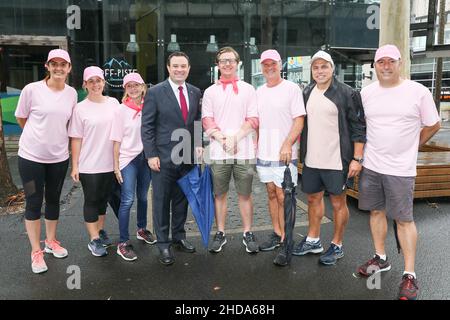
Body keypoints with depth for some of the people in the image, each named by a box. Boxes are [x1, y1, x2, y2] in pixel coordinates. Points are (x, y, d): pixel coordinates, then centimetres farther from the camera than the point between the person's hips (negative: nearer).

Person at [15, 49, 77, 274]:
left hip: (59, 156, 3)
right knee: (34, 202, 5)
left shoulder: (72, 93, -1)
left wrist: (55, 137, 11)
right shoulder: (32, 89, -12)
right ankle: (36, 251, 19)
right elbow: (21, 118, 1)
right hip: (31, 156, -3)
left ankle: (51, 241, 35)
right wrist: (40, 136, 9)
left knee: (53, 200, 16)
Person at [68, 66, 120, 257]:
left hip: (109, 163, 3)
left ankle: (100, 230, 34)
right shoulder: (80, 108, -5)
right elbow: (76, 139, -4)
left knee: (103, 198, 17)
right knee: (91, 200, 6)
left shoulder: (113, 103, 3)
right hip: (89, 165, -3)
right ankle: (94, 240, 15)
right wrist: (74, 166, -6)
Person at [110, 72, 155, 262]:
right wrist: (116, 166, -6)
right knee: (127, 200, -6)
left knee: (143, 196, 16)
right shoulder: (122, 110, -4)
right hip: (128, 159, -3)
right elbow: (117, 140, -4)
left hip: (146, 157, 3)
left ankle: (142, 229, 36)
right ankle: (123, 243, 1)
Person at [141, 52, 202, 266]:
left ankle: (179, 236, 31)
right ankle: (163, 244, 17)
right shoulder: (155, 93, -5)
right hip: (163, 158, -4)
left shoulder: (195, 92, 9)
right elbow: (147, 127, -6)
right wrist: (151, 155, -12)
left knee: (182, 199, 14)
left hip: (187, 157, 4)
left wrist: (198, 146, 2)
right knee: (162, 201, 5)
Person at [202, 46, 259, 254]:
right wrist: (223, 139, -12)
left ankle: (248, 233, 17)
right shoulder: (210, 91, 10)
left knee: (245, 194, 5)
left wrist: (235, 137, -12)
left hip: (244, 151, -1)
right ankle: (220, 234, 19)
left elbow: (253, 120, 1)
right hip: (218, 153, 1)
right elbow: (207, 121, 2)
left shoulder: (248, 89, 8)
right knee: (219, 194, 8)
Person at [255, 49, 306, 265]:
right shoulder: (259, 92, 13)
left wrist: (287, 145, -19)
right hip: (263, 152, 6)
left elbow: (299, 119, -10)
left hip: (284, 153, -6)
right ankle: (276, 234, 25)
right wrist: (255, 144, 9)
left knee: (283, 198, -5)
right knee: (272, 194, 13)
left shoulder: (291, 89, -4)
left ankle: (285, 242, 3)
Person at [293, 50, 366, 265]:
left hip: (337, 161, -6)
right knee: (313, 199, 16)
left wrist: (357, 158, -13)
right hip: (311, 160, 6)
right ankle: (313, 240, 32)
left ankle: (337, 246, 22)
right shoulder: (307, 94, 9)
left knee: (338, 202, 6)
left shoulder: (346, 94, -8)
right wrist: (301, 152, 14)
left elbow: (358, 128, -8)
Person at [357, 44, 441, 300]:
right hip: (371, 165, 4)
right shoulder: (367, 92, 4)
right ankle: (381, 259, 30)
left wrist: (410, 147, 7)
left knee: (404, 219, 0)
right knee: (376, 211, 13)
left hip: (400, 169, -4)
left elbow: (433, 125, 3)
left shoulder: (418, 92, -7)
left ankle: (410, 275, 11)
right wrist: (371, 149, 10)